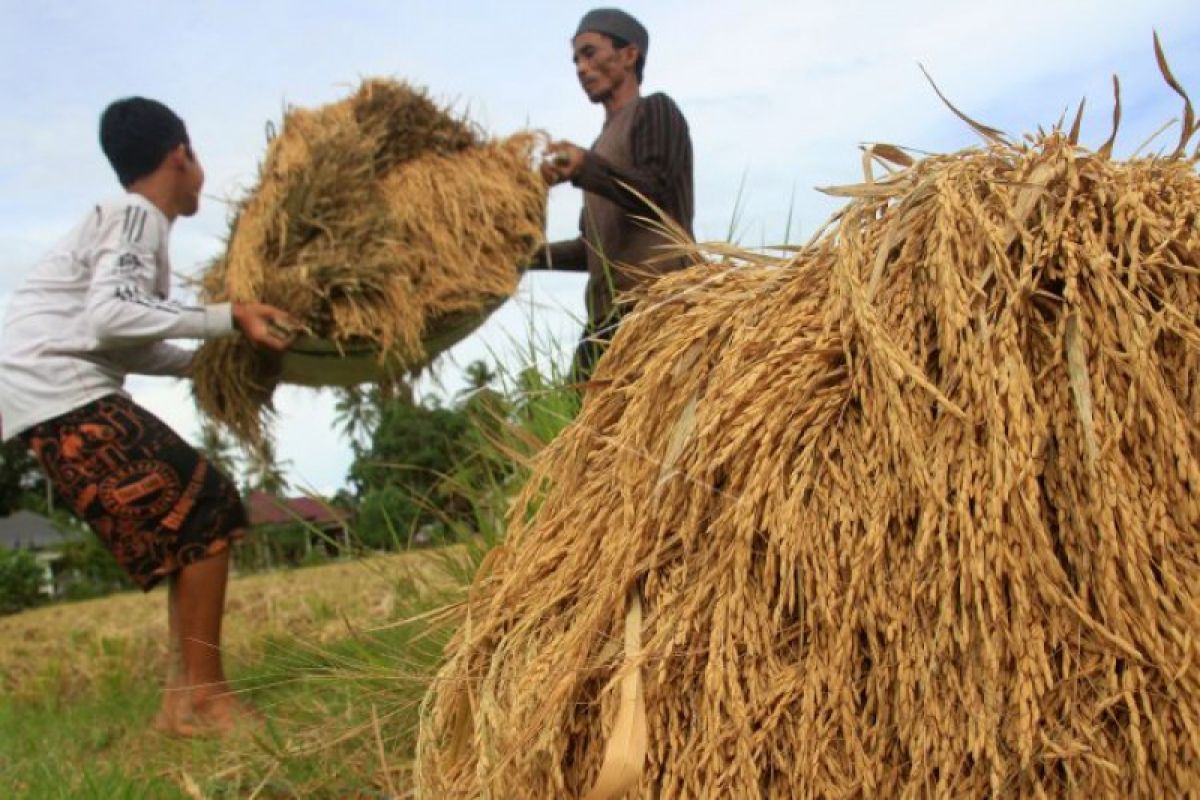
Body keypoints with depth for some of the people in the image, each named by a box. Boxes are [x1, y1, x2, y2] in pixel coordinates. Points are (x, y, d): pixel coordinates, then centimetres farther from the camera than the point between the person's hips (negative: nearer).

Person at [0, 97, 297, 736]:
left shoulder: (120, 220, 22)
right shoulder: (135, 216, -7)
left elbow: (126, 347, 24)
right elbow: (110, 316, -23)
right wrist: (228, 318, -22)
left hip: (56, 397, 10)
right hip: (61, 397, -10)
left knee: (192, 519, 11)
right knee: (202, 514, -10)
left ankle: (183, 695, 12)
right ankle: (201, 698, -7)